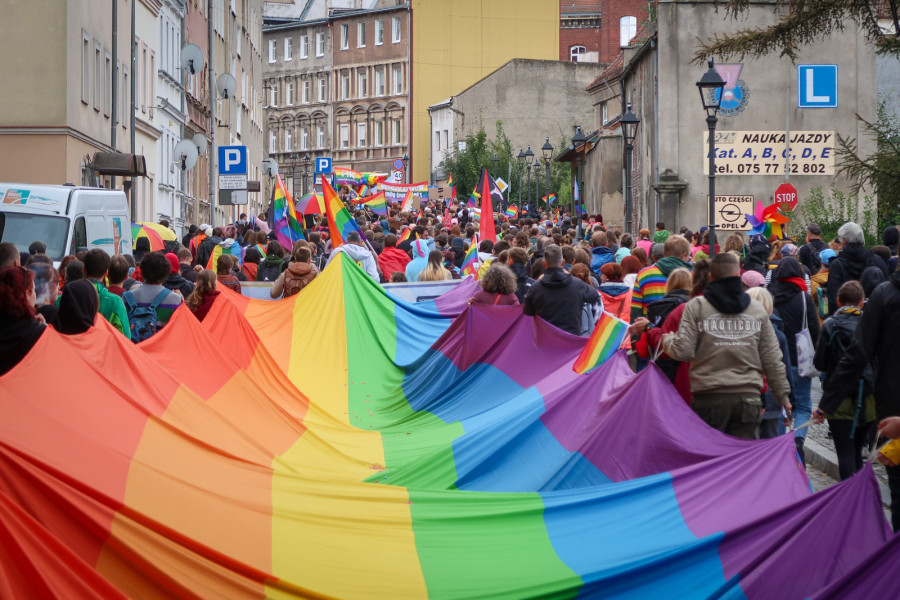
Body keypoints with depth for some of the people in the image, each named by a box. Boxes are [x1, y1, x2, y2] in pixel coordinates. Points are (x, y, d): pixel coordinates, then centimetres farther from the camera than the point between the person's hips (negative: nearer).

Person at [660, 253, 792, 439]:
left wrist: (668, 341, 15)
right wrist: (783, 395, 21)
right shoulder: (758, 310, 9)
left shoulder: (696, 307, -2)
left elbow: (683, 352, -7)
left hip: (709, 398, -2)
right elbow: (772, 360, 11)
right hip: (748, 396, 2)